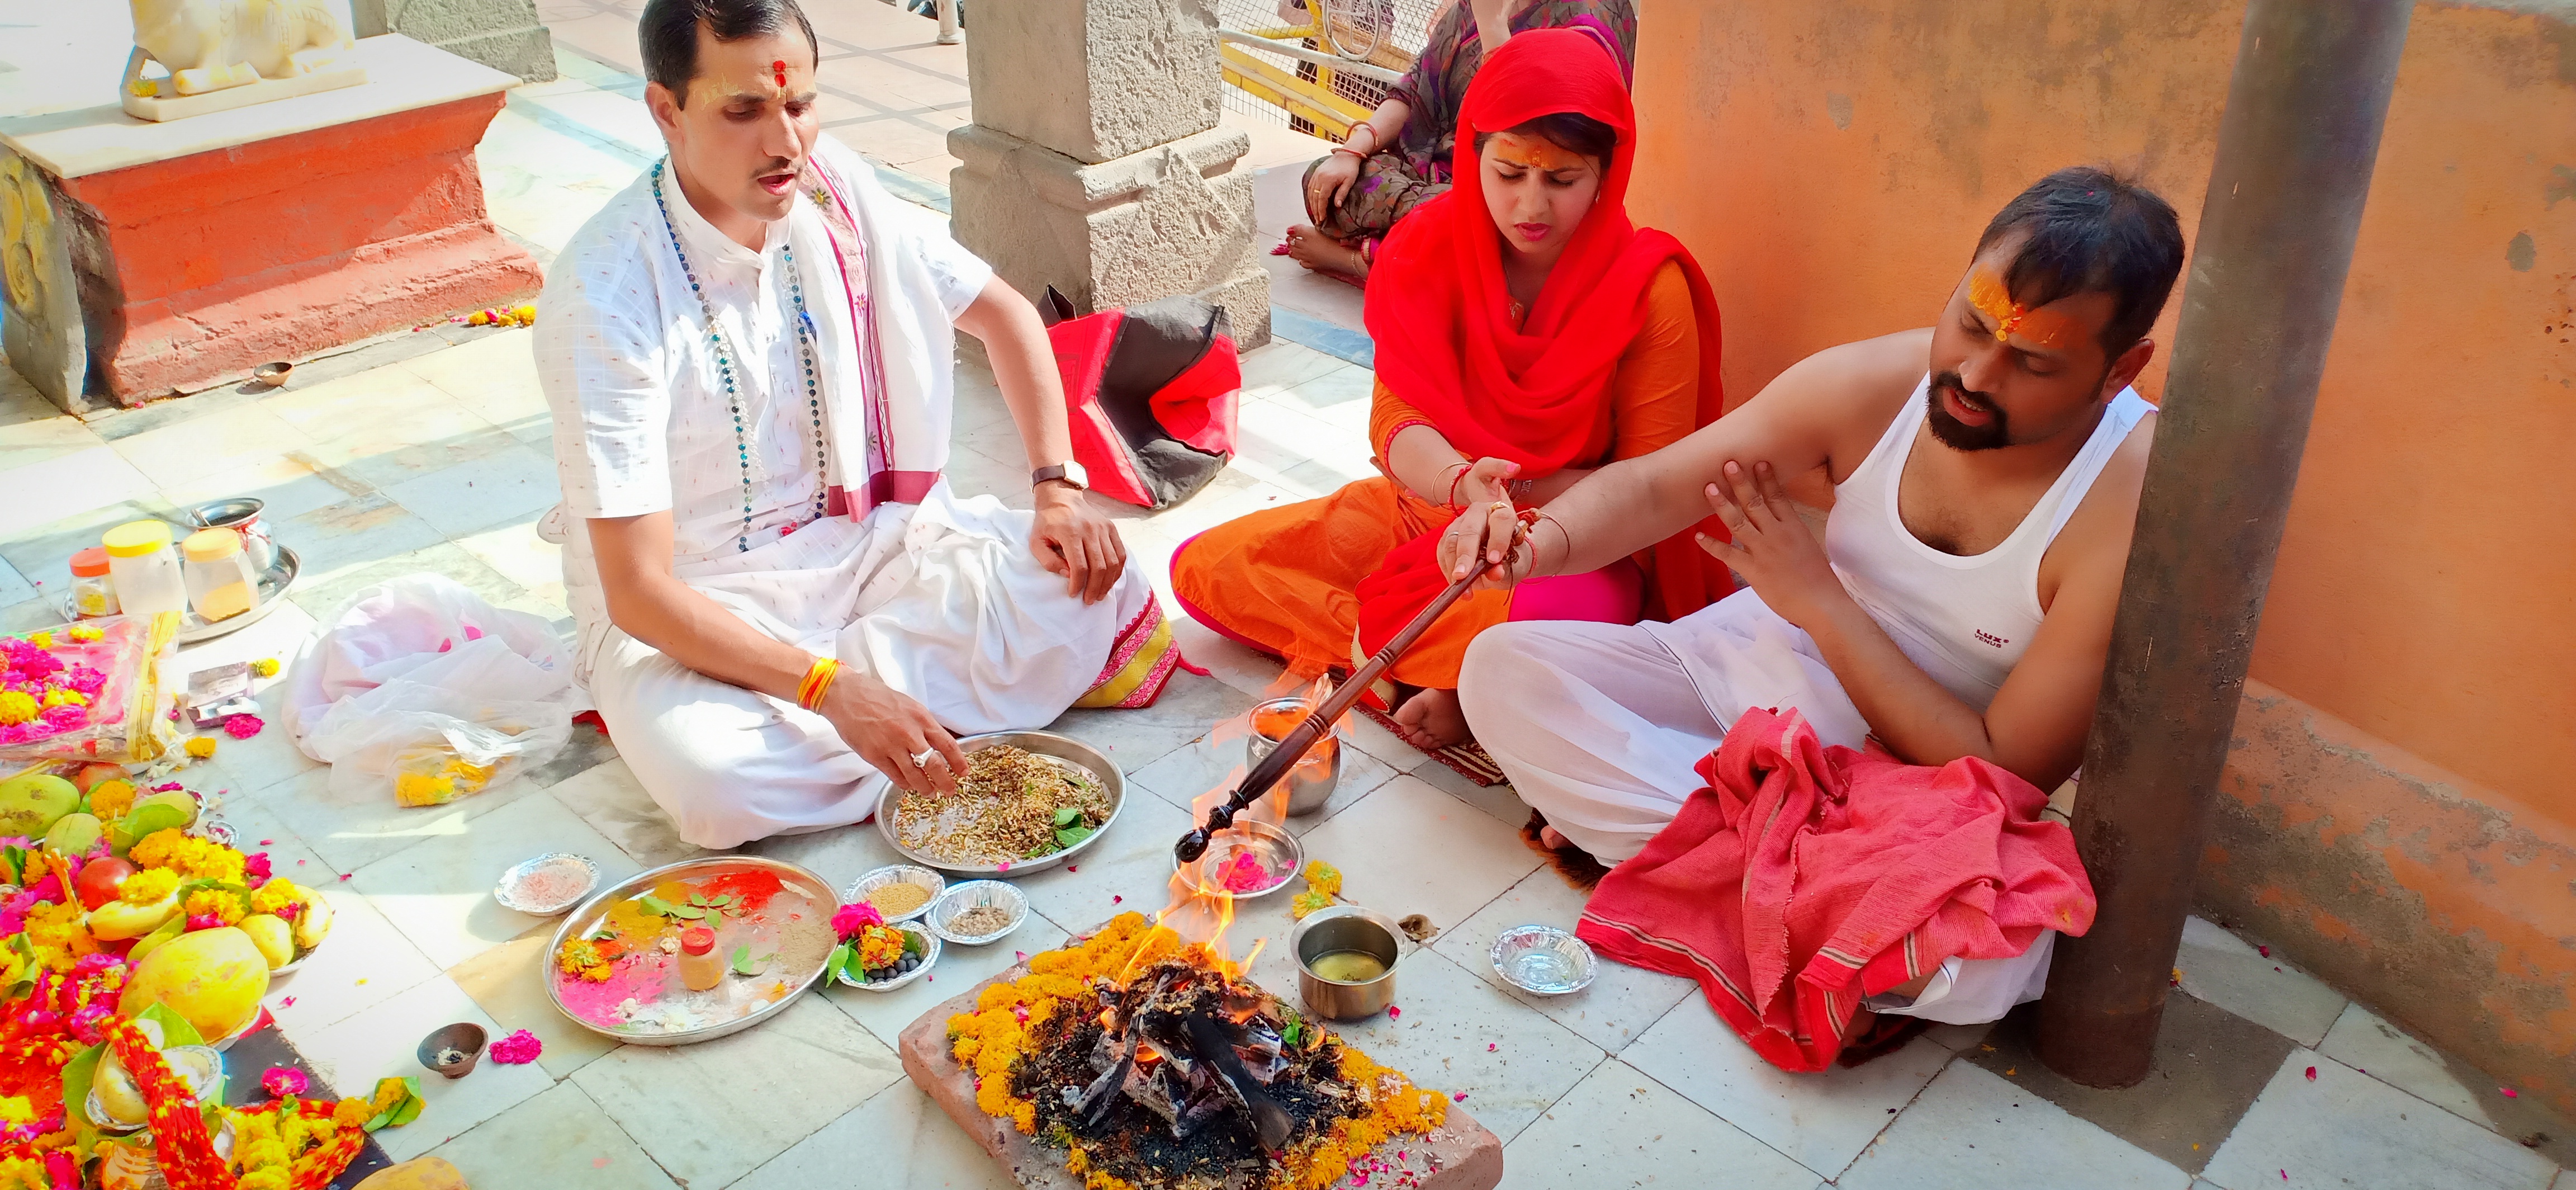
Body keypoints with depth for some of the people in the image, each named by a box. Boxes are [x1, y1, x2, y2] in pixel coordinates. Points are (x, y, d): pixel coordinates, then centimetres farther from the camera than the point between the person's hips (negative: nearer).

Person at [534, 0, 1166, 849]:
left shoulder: (831, 184, -6)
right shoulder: (605, 291, -22)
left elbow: (1004, 313, 8)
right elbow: (638, 592, -25)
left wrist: (1058, 488, -7)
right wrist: (832, 690, -35)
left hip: (866, 546, 5)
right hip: (693, 608, -4)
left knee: (1102, 587, -17)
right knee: (720, 780, -37)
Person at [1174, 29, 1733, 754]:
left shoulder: (1648, 290, -14)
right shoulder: (1433, 249, -6)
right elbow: (1398, 421, -15)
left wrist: (1513, 489, -22)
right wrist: (1462, 481, -38)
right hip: (1430, 507, 5)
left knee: (1567, 614, -43)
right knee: (1201, 566, -11)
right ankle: (1454, 673, -14)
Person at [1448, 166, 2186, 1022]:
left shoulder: (2136, 509, -26)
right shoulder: (1873, 385, -15)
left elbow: (2005, 775, -25)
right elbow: (1652, 487, -10)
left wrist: (1821, 600, -24)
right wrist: (1541, 542, -33)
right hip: (1770, 666, 4)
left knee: (1999, 959, -37)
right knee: (1503, 668, -11)